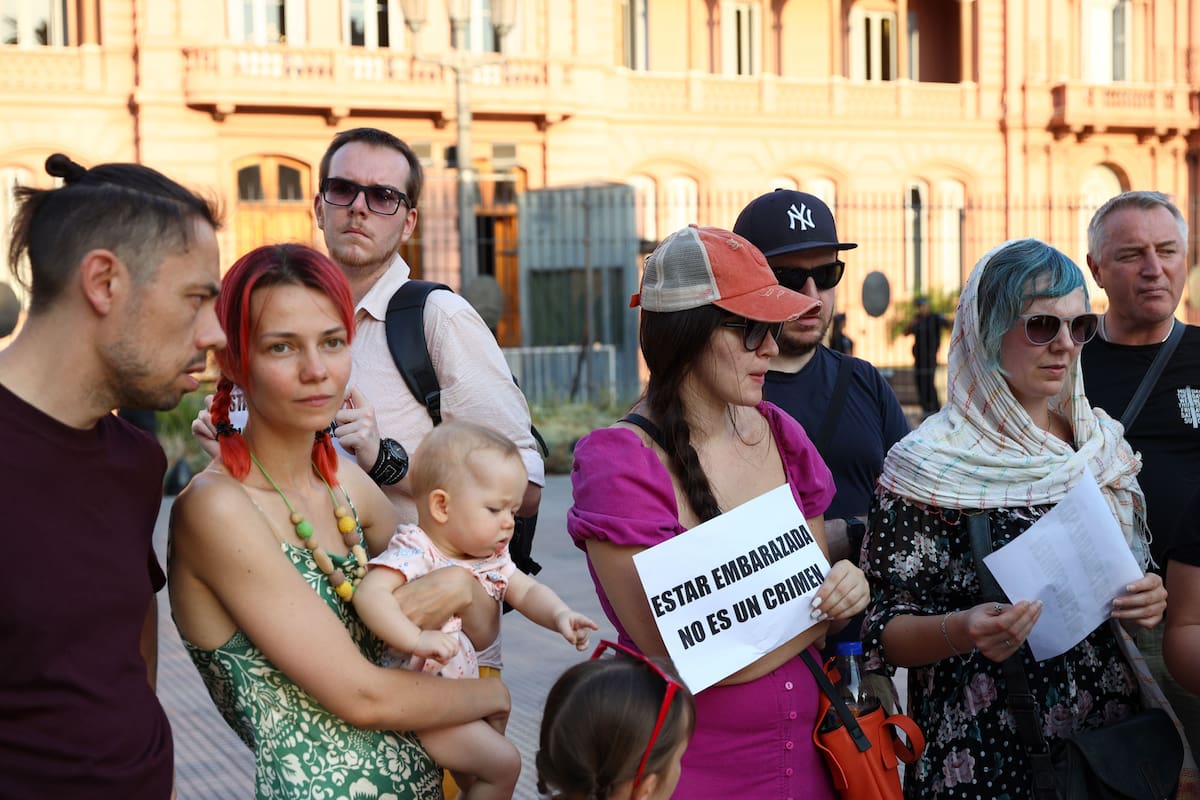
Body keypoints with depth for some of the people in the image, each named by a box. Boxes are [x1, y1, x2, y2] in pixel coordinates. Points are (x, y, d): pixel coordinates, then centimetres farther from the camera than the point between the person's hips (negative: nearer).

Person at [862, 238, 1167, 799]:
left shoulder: (1105, 444, 5)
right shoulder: (929, 465, -12)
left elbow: (1137, 572, 16)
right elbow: (883, 631, -10)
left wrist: (1150, 600, -6)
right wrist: (959, 631, -29)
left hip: (1113, 740, 5)